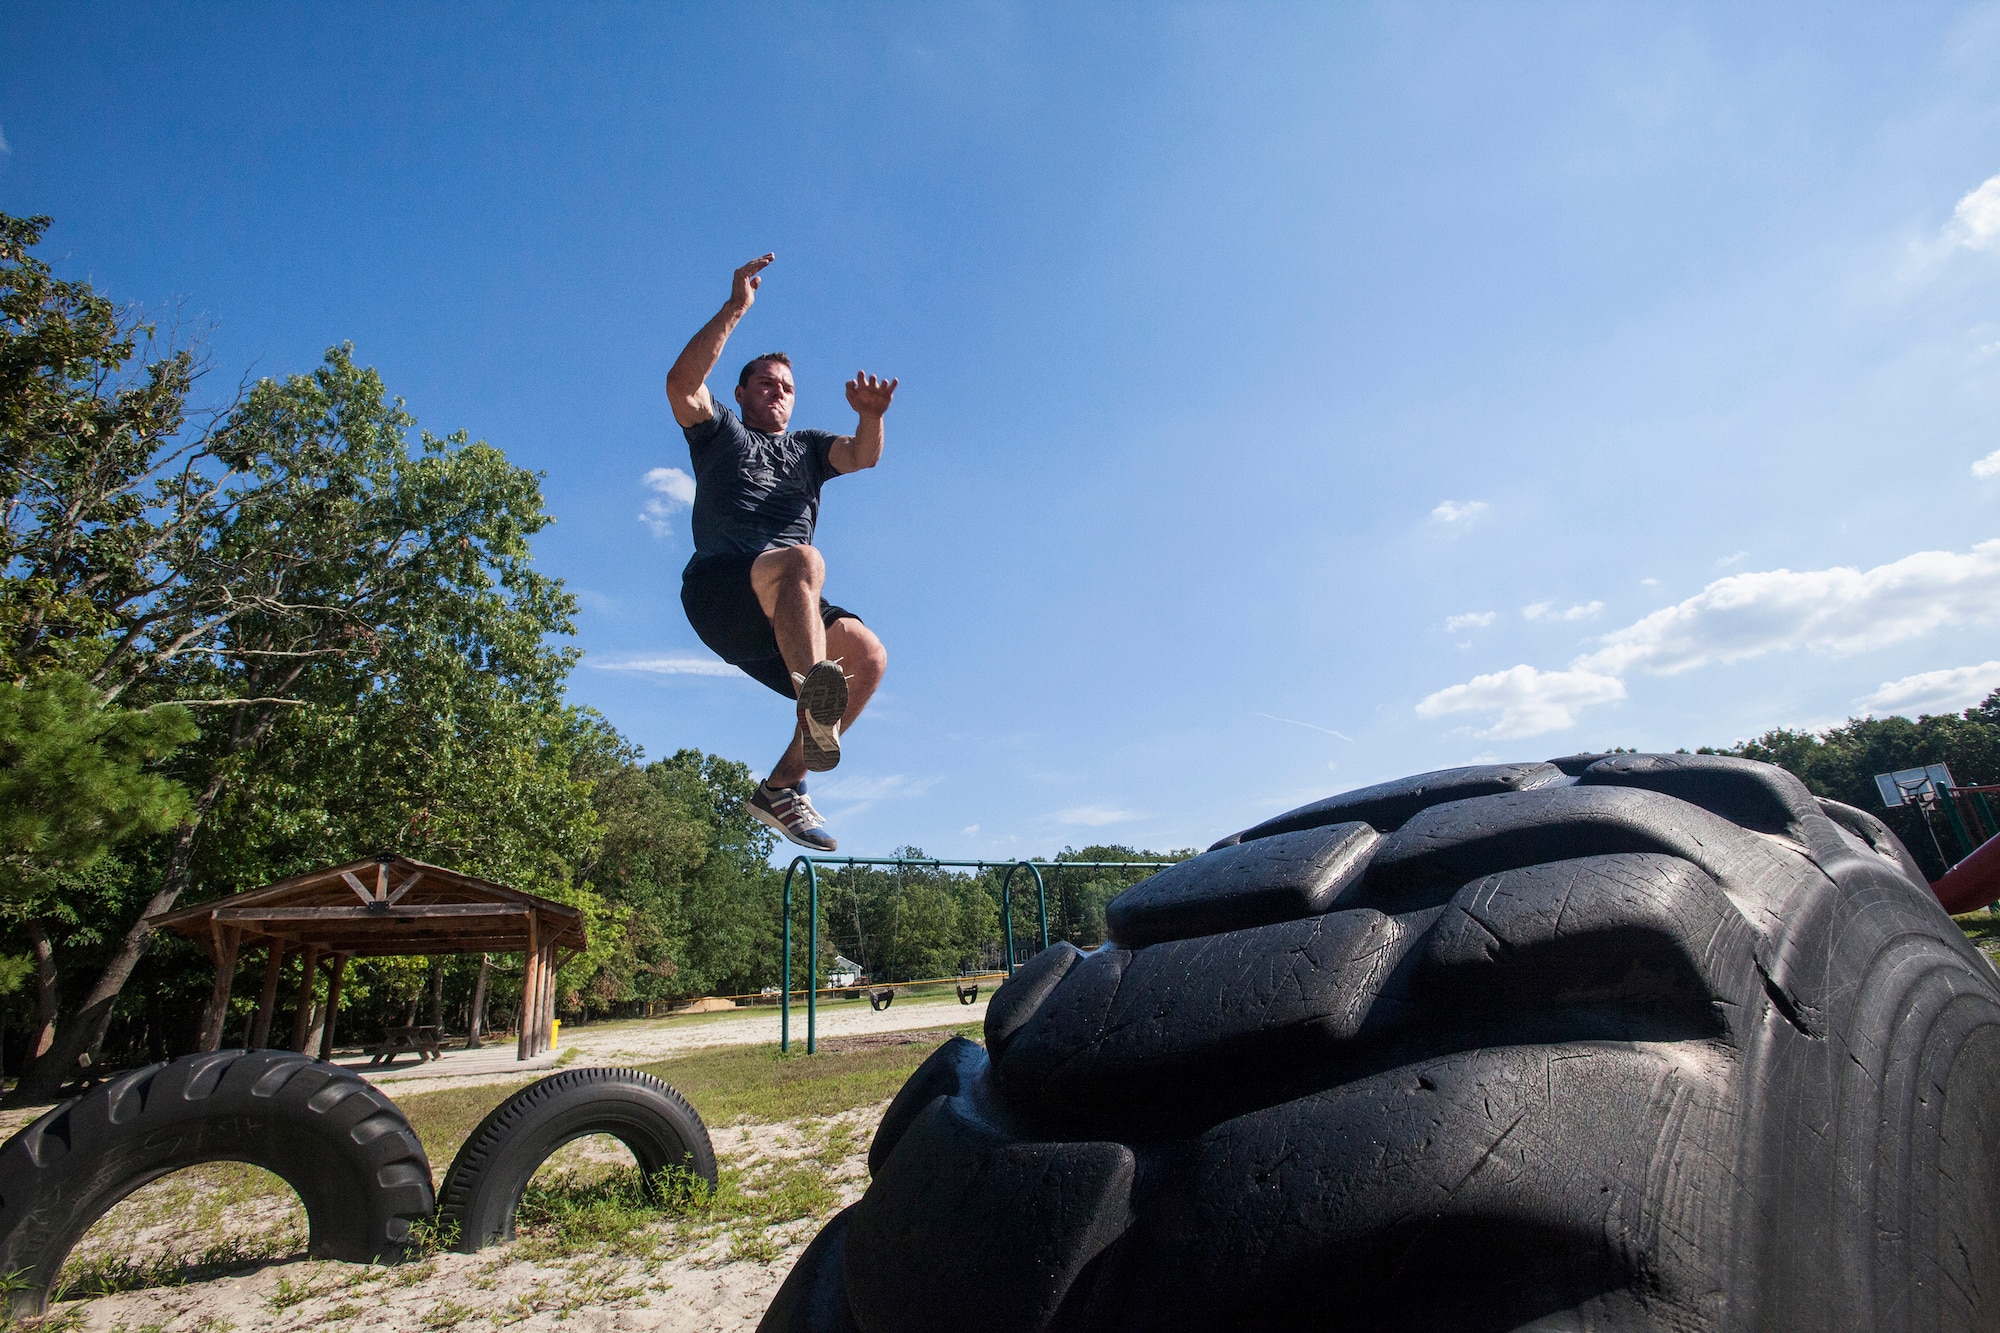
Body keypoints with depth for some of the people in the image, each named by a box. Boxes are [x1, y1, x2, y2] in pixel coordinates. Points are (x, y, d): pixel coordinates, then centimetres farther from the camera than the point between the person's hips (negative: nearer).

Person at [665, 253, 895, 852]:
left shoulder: (808, 446, 31)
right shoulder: (720, 432, 22)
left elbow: (863, 455, 9)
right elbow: (681, 382, 0)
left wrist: (871, 416, -14)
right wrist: (735, 308, -6)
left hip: (783, 612, 5)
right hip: (719, 589, -5)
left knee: (867, 655, -19)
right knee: (804, 559, -35)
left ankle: (781, 787, -13)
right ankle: (815, 705, -54)